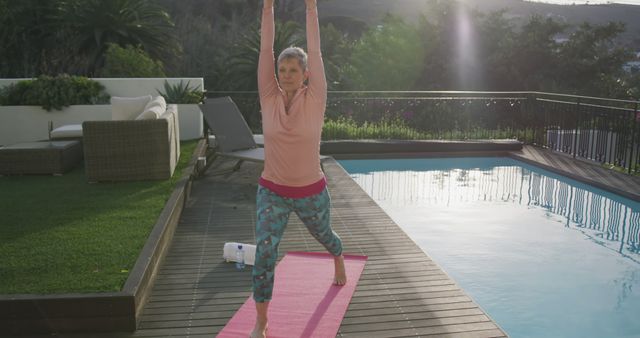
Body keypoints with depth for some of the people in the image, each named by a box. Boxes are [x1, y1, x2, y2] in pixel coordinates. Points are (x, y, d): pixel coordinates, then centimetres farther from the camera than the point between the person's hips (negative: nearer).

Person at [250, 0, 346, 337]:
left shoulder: (315, 100, -11)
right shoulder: (269, 98, -7)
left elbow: (315, 52, -14)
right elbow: (265, 50, -9)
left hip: (312, 192, 0)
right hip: (272, 192, 1)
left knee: (324, 235, 25)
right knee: (264, 252, -11)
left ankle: (339, 264, 61)